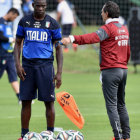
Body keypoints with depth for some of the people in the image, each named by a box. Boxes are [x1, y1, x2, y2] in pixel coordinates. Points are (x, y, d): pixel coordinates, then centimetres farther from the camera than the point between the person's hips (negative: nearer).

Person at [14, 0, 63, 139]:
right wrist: (17, 64, -1)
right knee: (25, 101, 3)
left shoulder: (52, 23, 2)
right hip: (28, 65, 2)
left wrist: (59, 72, -3)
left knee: (49, 102, -2)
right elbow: (18, 43, 13)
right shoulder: (24, 21, 6)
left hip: (45, 65, -2)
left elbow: (58, 48, 4)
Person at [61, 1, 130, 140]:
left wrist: (73, 39, -41)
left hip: (110, 70, -8)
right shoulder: (124, 29, 14)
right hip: (123, 70, 8)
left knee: (111, 106, -6)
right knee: (121, 105, 16)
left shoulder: (108, 28, -11)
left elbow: (92, 37, -30)